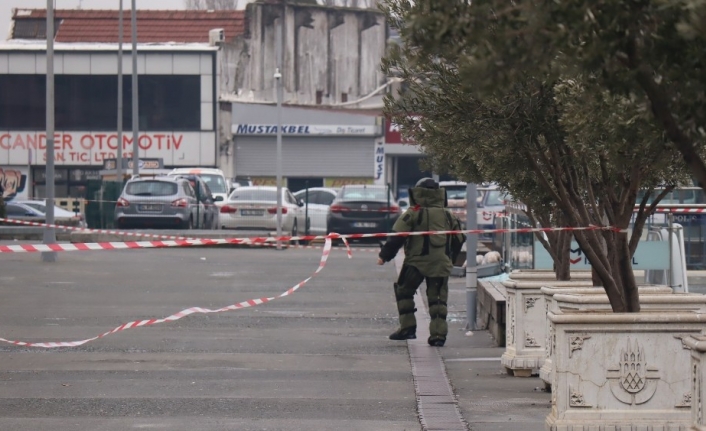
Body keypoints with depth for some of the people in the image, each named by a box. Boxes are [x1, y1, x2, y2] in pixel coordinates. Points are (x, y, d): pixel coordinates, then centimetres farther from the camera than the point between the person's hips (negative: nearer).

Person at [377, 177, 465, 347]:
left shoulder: (413, 213, -3)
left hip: (416, 261, -4)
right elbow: (458, 239, 19)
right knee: (438, 298, 5)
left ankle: (407, 327, 8)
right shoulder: (448, 215, 12)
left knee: (403, 291, 13)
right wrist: (451, 259, 32)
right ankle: (438, 333, -6)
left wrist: (384, 255, 0)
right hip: (441, 263, 4)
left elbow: (397, 236, -8)